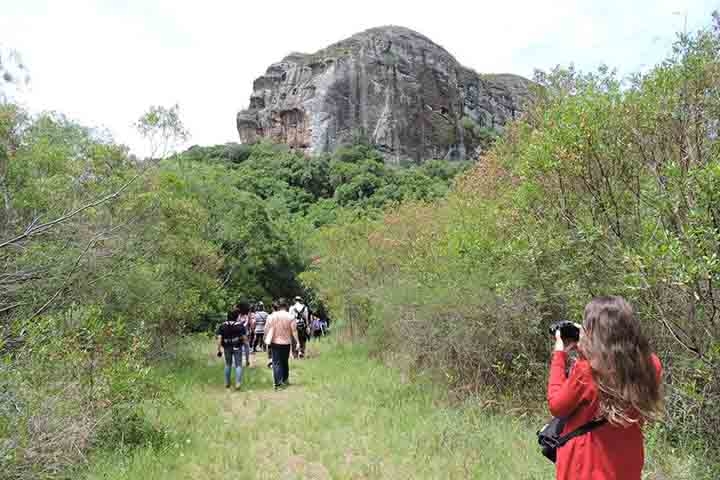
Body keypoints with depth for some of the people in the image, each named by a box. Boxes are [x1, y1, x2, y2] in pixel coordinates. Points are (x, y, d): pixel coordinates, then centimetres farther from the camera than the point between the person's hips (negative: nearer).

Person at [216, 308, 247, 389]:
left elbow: (219, 338, -6)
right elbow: (244, 337, -8)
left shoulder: (222, 326, -2)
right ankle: (238, 383, -7)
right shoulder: (240, 325, -8)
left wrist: (219, 349, -1)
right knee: (238, 365, 4)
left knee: (228, 365, 19)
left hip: (227, 348, 3)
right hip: (237, 347, -3)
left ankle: (227, 383, 26)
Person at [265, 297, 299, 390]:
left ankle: (278, 383, -4)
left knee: (276, 363, 2)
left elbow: (266, 328, -2)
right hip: (286, 342, 1)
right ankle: (285, 380, 30)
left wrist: (267, 339, 13)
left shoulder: (272, 316, -6)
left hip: (275, 342, -1)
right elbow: (294, 331, -8)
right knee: (285, 362, 19)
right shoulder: (290, 317, -9)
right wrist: (297, 341, -2)